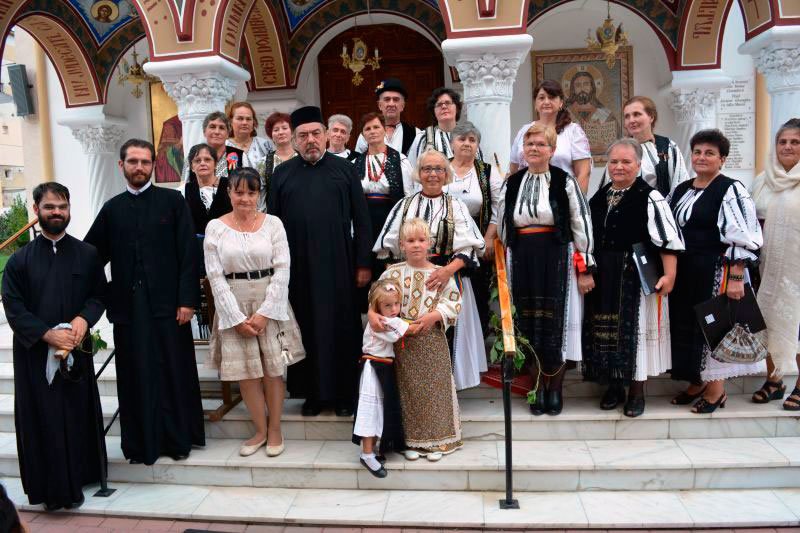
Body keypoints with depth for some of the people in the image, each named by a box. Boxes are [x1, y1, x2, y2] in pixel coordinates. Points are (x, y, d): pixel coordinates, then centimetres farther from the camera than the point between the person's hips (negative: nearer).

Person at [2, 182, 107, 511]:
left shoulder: (87, 254, 3)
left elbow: (98, 296, 5)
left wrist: (84, 318, -14)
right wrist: (47, 334, -15)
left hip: (77, 350, 1)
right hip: (35, 352, -1)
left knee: (77, 415, 7)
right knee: (43, 419, 4)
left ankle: (76, 481, 25)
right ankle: (50, 487, 18)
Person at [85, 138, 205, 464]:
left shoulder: (172, 201, 2)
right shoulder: (112, 209, 11)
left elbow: (188, 253, -4)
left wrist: (187, 299, -10)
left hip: (167, 303, -2)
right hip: (128, 304, 3)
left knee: (174, 372, 5)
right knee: (135, 376, 7)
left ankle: (178, 438, 19)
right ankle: (141, 442, 20)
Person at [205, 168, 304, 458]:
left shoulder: (272, 223, -2)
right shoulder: (215, 227, 0)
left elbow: (282, 270, -6)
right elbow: (215, 276, -4)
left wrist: (264, 312, -12)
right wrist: (238, 318, -9)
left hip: (270, 302, -1)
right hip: (233, 306, 1)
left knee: (273, 367, 3)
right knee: (244, 369, 5)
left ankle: (275, 429, 21)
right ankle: (260, 430, 22)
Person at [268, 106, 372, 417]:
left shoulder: (344, 169, 3)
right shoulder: (282, 174, 7)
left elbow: (361, 219, 1)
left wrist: (363, 263, -4)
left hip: (338, 264, -1)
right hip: (298, 266, 1)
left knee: (342, 327, 6)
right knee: (306, 329, 8)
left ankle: (344, 393, 20)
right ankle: (312, 392, 22)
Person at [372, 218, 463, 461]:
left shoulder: (441, 274, -1)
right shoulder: (393, 273, 1)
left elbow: (453, 304, -4)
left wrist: (434, 316, -17)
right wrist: (372, 313, -15)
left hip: (432, 342, 0)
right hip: (401, 342, 1)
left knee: (434, 390, 6)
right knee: (407, 391, 8)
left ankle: (436, 440, 21)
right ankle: (411, 440, 21)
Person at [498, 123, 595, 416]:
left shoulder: (564, 181, -3)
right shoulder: (511, 183, 9)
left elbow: (581, 225, -3)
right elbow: (503, 227, 15)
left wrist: (584, 268, -5)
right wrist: (503, 267, 14)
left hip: (557, 260, -3)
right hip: (522, 261, 4)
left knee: (555, 324, 0)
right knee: (528, 324, 7)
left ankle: (555, 389, 18)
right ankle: (538, 387, 22)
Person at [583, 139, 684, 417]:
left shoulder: (649, 197, -9)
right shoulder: (599, 197, 11)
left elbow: (668, 239, -13)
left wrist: (669, 275, -19)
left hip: (636, 277, -6)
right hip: (603, 277, 6)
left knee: (634, 330, 2)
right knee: (605, 331, 10)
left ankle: (636, 391, 17)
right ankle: (613, 385, 26)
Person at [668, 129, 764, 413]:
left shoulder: (731, 190, -9)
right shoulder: (680, 190, 11)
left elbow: (743, 239, -15)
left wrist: (735, 278, -20)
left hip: (715, 271, -7)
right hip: (683, 272, 7)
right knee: (684, 325, 11)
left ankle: (716, 389, 15)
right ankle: (697, 382, 26)